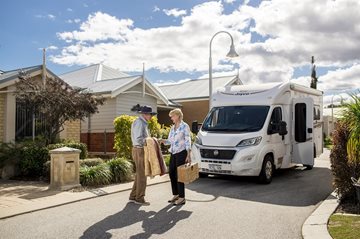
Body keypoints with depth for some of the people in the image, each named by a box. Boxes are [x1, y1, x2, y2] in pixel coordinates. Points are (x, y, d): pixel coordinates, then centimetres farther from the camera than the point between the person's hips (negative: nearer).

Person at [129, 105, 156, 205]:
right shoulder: (140, 123, -16)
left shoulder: (142, 122, 16)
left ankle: (133, 196, 22)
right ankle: (139, 198, 8)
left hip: (139, 150, 10)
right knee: (142, 175, -2)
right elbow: (138, 139, -25)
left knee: (139, 174, 15)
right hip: (140, 150, -10)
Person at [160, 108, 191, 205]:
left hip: (181, 153, -7)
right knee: (171, 174, 9)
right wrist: (161, 141, -3)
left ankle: (182, 198, 5)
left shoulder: (184, 126, -6)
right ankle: (176, 195, 24)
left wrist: (188, 155, -15)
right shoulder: (172, 127, 15)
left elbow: (188, 141, -10)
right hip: (173, 153, 7)